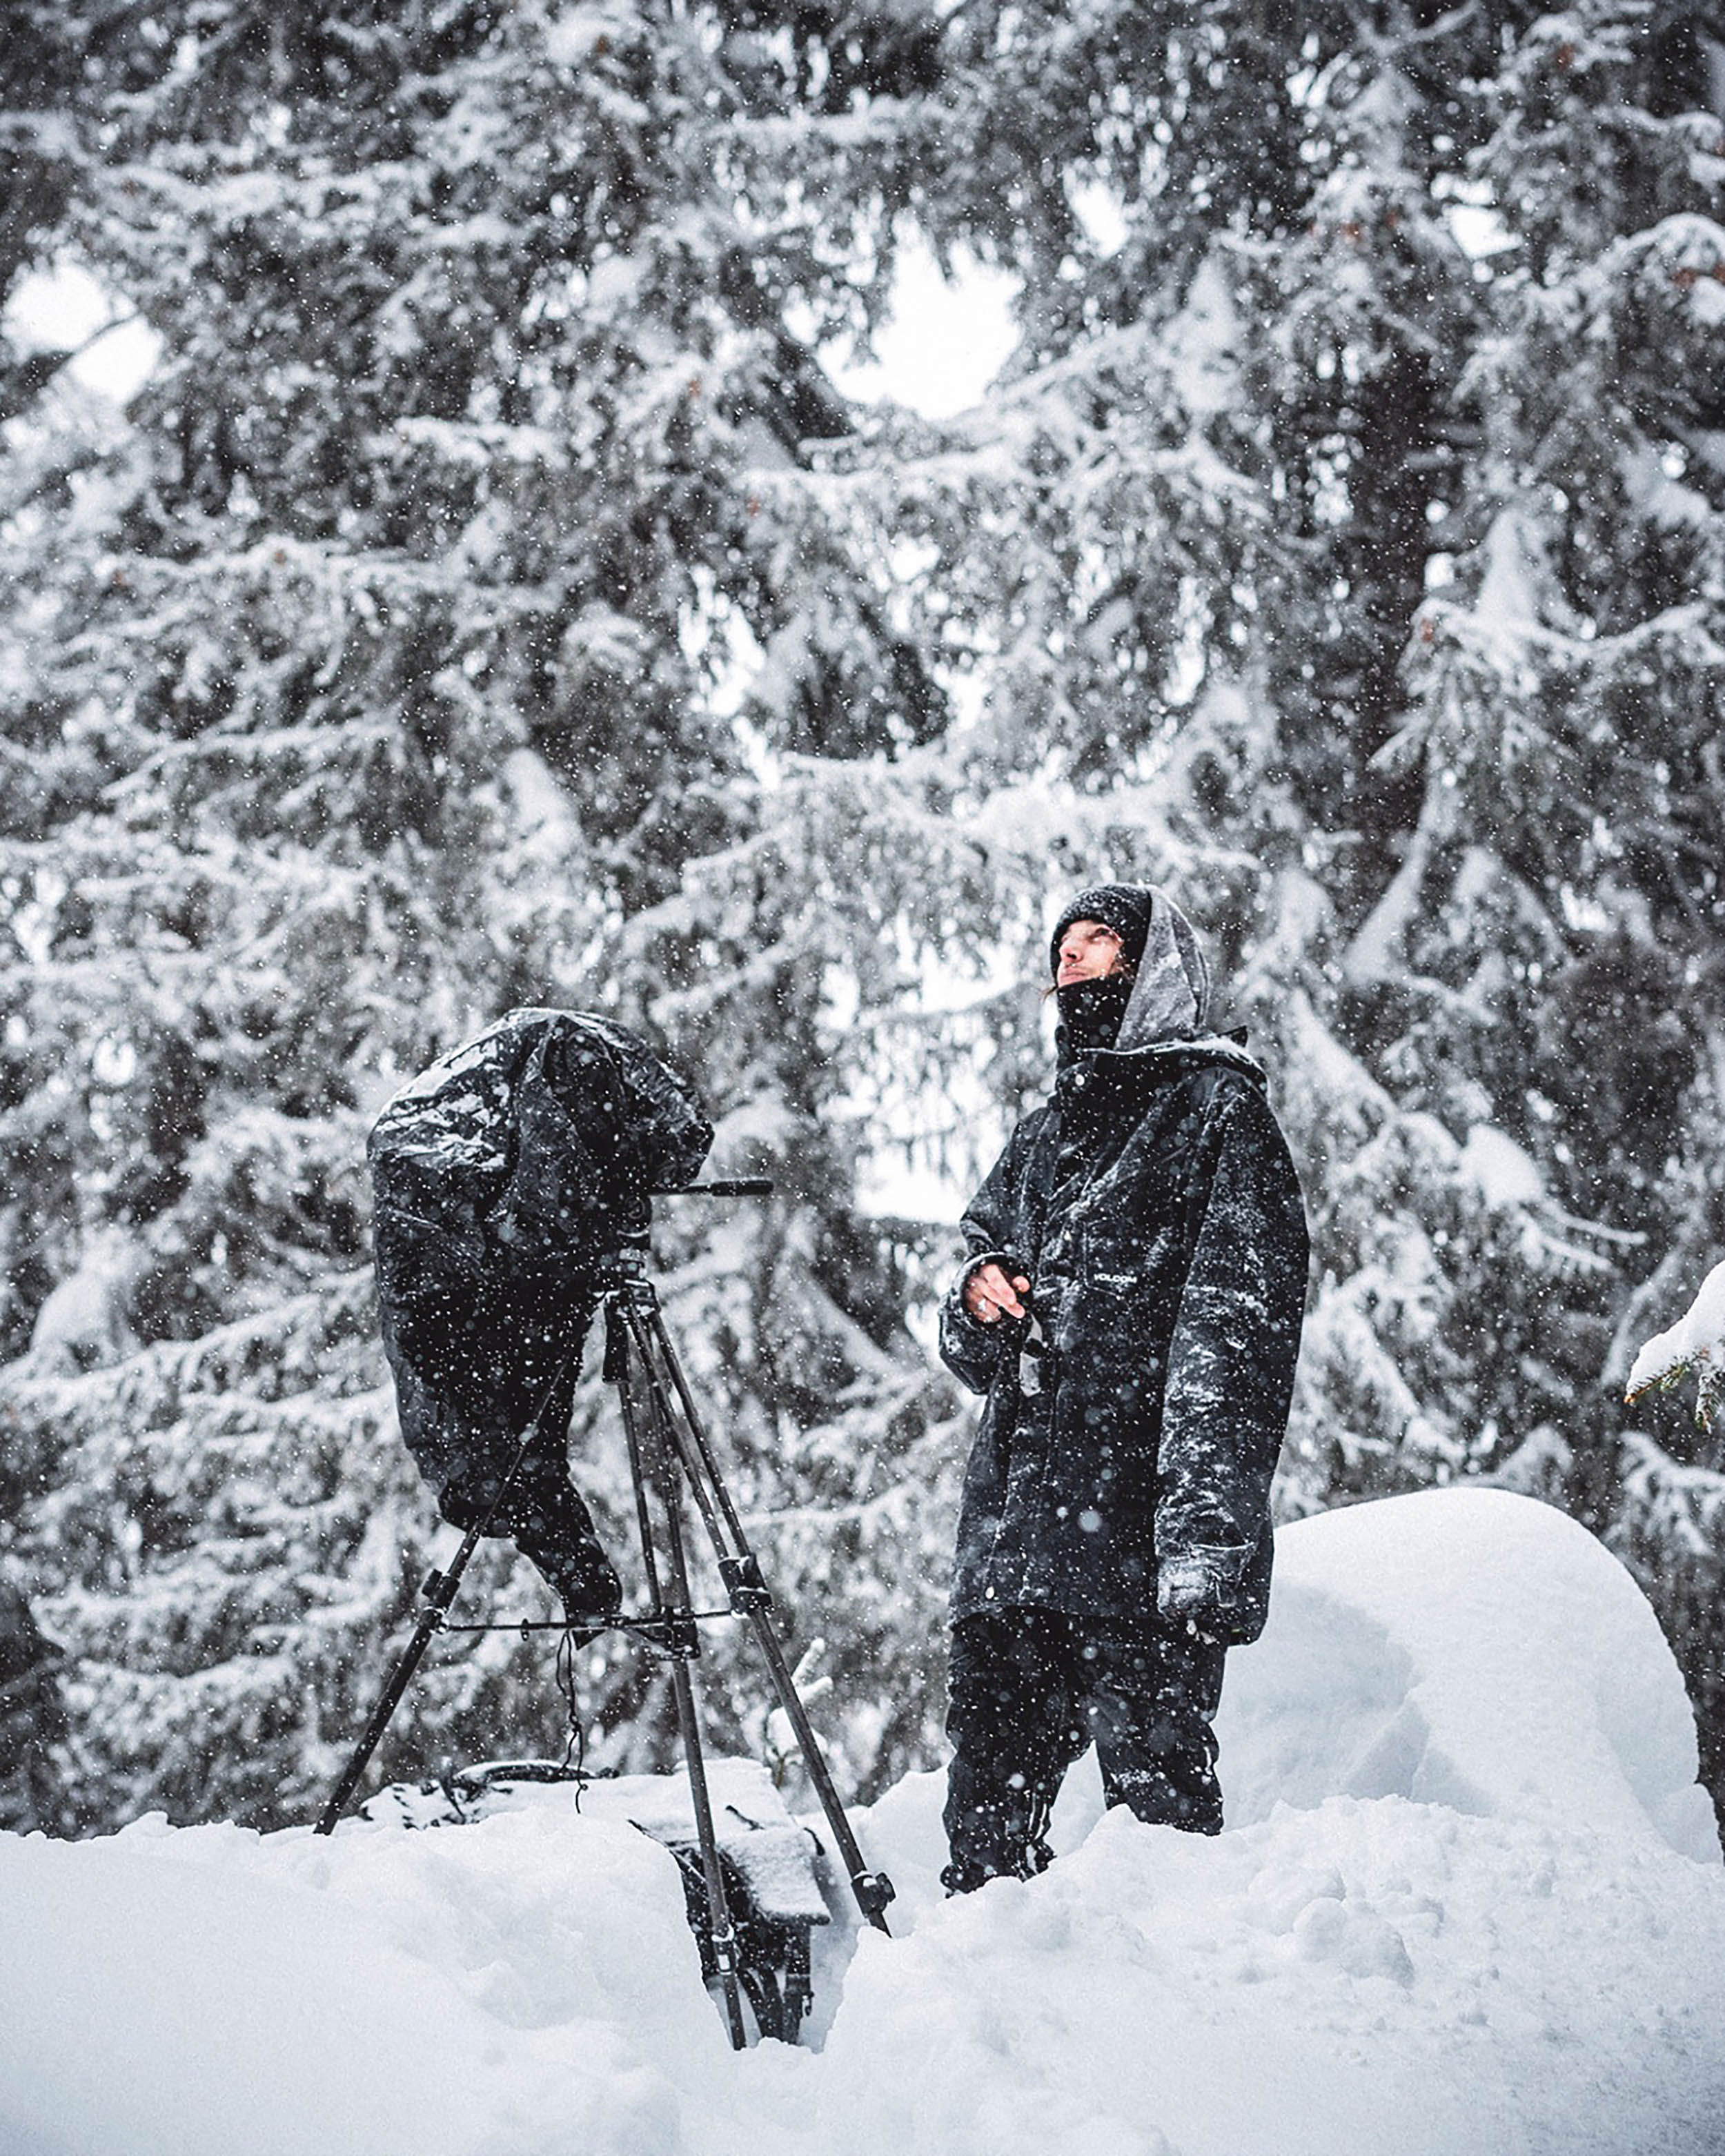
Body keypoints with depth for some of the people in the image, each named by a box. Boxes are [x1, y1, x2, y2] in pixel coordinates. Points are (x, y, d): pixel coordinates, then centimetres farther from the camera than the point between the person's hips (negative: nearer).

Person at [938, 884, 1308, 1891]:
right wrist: (979, 1304, 2)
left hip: (1136, 1532, -7)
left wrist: (1206, 1541, -19)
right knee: (989, 1809, 7)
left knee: (1159, 1790, -6)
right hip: (1013, 1528, 7)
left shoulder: (1220, 1110, 1)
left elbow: (1238, 1336, -10)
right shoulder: (1042, 1137, 23)